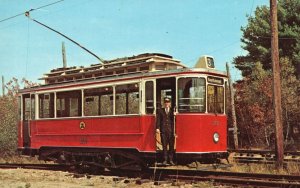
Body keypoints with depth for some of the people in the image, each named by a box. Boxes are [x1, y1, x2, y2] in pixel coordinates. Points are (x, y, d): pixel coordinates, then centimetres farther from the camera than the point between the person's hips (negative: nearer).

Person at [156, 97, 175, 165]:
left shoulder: (173, 111, 11)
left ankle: (171, 160, 6)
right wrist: (157, 128, -8)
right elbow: (158, 120, 3)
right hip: (163, 131, 0)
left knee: (171, 146, 0)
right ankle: (165, 160, 5)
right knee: (164, 146, 1)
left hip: (171, 131, 0)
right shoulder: (160, 110, 11)